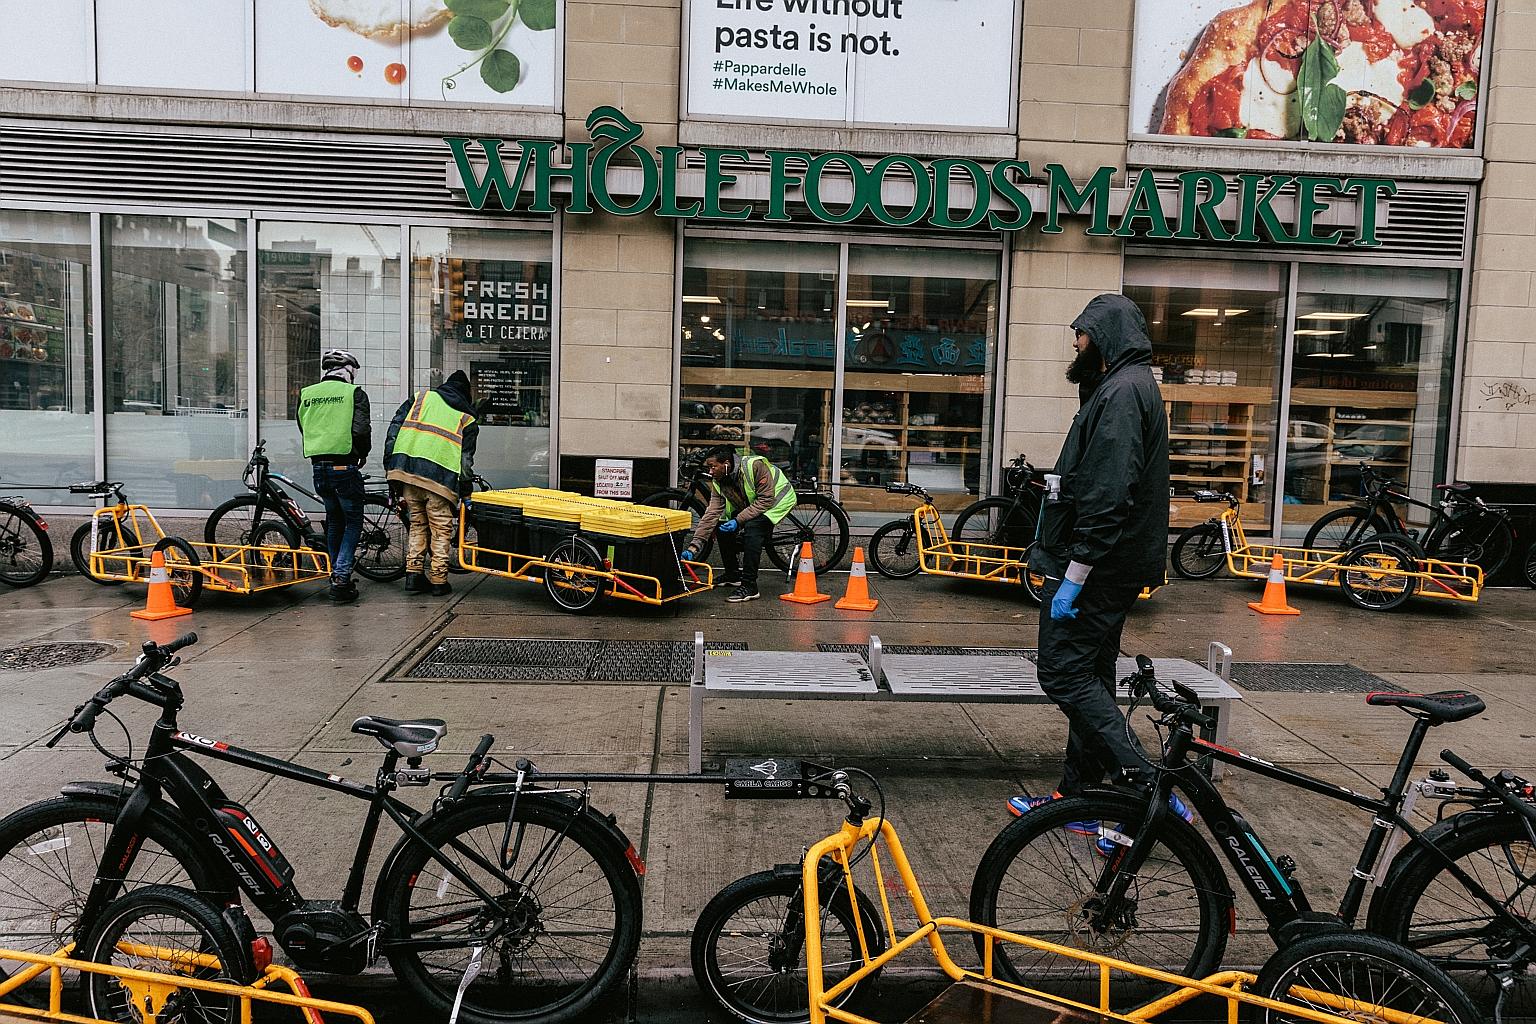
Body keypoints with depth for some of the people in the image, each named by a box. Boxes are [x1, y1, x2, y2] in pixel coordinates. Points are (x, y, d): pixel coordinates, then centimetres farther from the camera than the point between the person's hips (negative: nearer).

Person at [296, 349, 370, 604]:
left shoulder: (306, 394, 11)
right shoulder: (354, 393, -4)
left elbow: (303, 429, 16)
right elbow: (361, 430, -13)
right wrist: (363, 453, 5)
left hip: (318, 467, 5)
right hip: (344, 466, -5)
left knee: (334, 522, 20)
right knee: (353, 522, 5)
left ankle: (336, 576, 24)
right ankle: (341, 578, -6)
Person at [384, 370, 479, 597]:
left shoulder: (420, 398, 22)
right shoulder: (467, 419, 16)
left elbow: (394, 430, 12)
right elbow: (466, 461, 9)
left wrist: (390, 466, 14)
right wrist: (466, 492, 15)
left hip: (406, 469, 3)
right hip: (440, 476, -3)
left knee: (417, 524, 18)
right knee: (441, 530, 7)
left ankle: (413, 574, 17)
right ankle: (439, 581, 8)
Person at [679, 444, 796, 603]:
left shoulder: (755, 465, -33)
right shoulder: (718, 483, -12)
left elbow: (766, 500, -32)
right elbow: (711, 514, -16)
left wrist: (738, 520, -35)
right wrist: (693, 547, -25)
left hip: (777, 499, -8)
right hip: (750, 505, 8)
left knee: (752, 527, -32)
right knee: (721, 526, -5)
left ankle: (749, 586, -29)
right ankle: (733, 575, 14)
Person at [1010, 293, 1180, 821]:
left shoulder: (1122, 391, -16)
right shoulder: (1129, 386, 19)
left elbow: (1108, 494, -25)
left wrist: (1074, 576, -25)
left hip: (1095, 562, -11)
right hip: (1113, 565, 11)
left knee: (1064, 673, -8)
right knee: (1090, 676, 14)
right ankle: (1078, 795, 24)